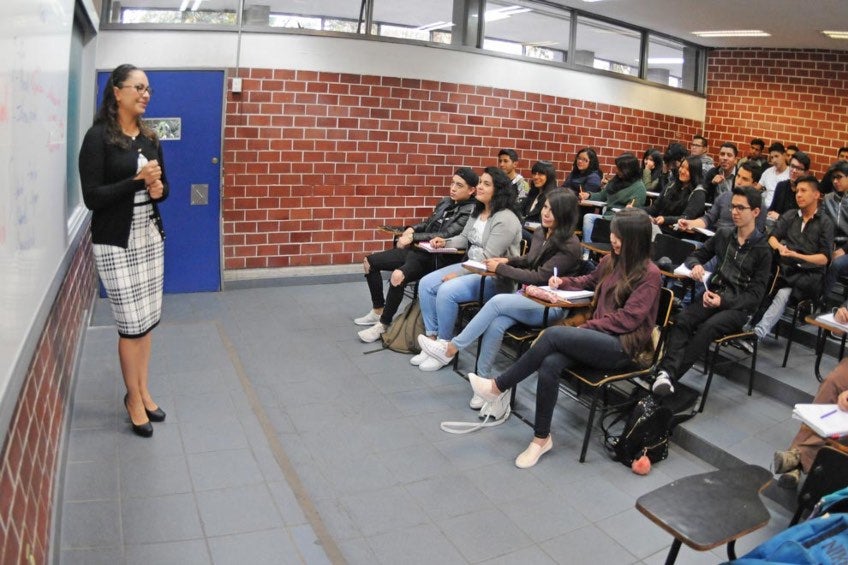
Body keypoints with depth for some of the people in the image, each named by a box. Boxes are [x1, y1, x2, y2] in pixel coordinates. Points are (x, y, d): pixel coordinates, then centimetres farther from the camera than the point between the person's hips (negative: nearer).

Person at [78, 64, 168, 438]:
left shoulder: (150, 138, 9)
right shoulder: (98, 138, -10)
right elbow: (92, 197, -15)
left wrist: (158, 190, -8)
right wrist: (137, 181, -22)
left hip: (151, 238, 6)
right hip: (116, 245, -6)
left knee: (149, 320, 10)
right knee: (132, 323, 0)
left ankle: (143, 391, 25)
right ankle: (134, 398, 19)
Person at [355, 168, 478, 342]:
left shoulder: (470, 211, -12)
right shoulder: (445, 202, 12)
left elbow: (446, 235, -21)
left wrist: (413, 237, -21)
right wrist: (412, 229, 2)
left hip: (436, 258, -9)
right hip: (419, 249, 9)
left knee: (398, 276, -34)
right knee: (370, 262, 8)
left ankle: (383, 325, -15)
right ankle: (378, 311, 18)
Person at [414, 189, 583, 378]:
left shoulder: (569, 245, -13)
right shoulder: (540, 234, 10)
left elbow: (540, 277, -17)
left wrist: (500, 269, -12)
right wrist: (508, 260, 7)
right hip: (529, 295, 6)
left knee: (498, 301, -28)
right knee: (496, 324, -25)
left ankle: (450, 349, -20)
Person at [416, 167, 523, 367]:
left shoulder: (505, 219, -19)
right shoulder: (477, 212, 10)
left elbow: (488, 258, -23)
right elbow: (464, 239, 20)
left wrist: (457, 274, -22)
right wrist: (445, 242, 0)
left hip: (493, 277, -9)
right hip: (471, 267, 10)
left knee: (446, 291, -29)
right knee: (425, 284, -4)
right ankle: (432, 338, 0)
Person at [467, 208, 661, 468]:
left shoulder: (650, 275, -7)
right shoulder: (611, 261, 13)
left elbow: (628, 318, -13)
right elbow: (589, 281, 33)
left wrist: (587, 326, -13)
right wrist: (564, 282, 15)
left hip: (623, 347, -6)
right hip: (599, 337, 6)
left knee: (554, 334, -29)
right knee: (550, 364, -26)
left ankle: (498, 387, -17)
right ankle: (542, 437, -17)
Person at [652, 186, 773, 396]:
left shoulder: (762, 250, -3)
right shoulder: (723, 234, 10)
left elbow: (755, 295, -5)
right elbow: (696, 255, 19)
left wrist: (723, 301, -21)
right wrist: (696, 265, -6)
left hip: (739, 306, -4)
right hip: (713, 294, 4)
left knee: (707, 327, -34)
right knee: (682, 320, -28)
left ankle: (670, 374, -38)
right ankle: (665, 371, -44)